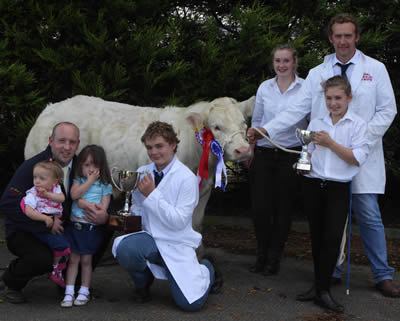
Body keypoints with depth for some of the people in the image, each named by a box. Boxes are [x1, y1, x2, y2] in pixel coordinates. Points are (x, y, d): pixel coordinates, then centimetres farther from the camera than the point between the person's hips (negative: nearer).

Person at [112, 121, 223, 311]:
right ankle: (143, 284, 3)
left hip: (176, 244, -3)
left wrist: (152, 194, -21)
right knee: (124, 248, -32)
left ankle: (207, 268, 21)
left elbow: (178, 221, -17)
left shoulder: (186, 178, -11)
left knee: (190, 303, -15)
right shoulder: (142, 174, 4)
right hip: (150, 238, 3)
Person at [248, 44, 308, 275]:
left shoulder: (305, 88, -2)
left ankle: (274, 259, 19)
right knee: (260, 207, -3)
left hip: (290, 156, -2)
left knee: (283, 208, 4)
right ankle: (262, 256, 17)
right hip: (263, 154, 2)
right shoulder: (264, 88, 8)